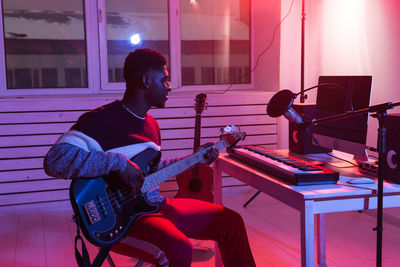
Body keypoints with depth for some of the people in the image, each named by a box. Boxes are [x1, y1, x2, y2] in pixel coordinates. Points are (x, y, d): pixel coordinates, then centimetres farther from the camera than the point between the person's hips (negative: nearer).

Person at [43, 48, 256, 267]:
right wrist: (118, 162, -31)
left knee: (231, 222, 6)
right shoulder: (100, 120, -15)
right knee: (179, 249, -34)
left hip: (155, 206, 9)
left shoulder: (151, 124, 13)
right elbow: (54, 161, -28)